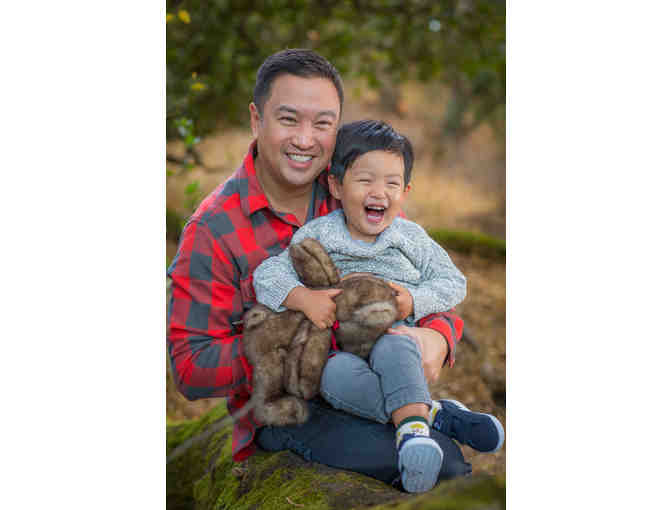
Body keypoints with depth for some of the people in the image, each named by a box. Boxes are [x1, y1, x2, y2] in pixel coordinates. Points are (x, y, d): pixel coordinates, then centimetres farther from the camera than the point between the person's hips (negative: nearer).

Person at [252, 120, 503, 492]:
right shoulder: (317, 235, 4)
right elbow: (267, 274, -2)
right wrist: (304, 297, -21)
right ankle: (432, 414, -34)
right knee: (336, 375, -36)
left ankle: (412, 425, -45)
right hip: (340, 347, 0)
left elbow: (453, 282, 12)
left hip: (399, 340, 0)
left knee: (392, 346, -37)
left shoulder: (411, 238, 8)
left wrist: (414, 301, -7)